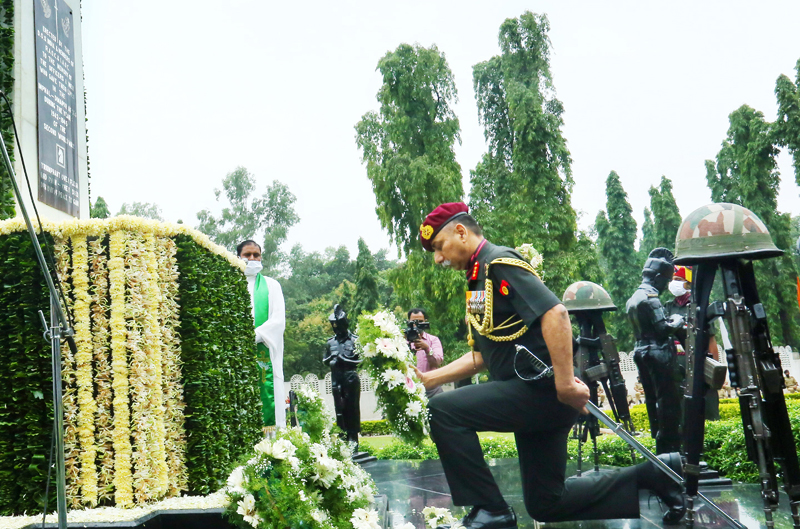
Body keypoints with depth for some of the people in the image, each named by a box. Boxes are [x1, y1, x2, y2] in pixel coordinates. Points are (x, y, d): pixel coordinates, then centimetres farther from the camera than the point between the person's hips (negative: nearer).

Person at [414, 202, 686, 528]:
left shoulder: (499, 262, -10)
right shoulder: (479, 278, 19)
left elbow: (554, 313, -24)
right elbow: (482, 356, 21)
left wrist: (566, 384, -28)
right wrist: (427, 379, 14)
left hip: (542, 388, -10)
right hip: (533, 395, 10)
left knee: (443, 412, -18)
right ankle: (655, 475, 20)